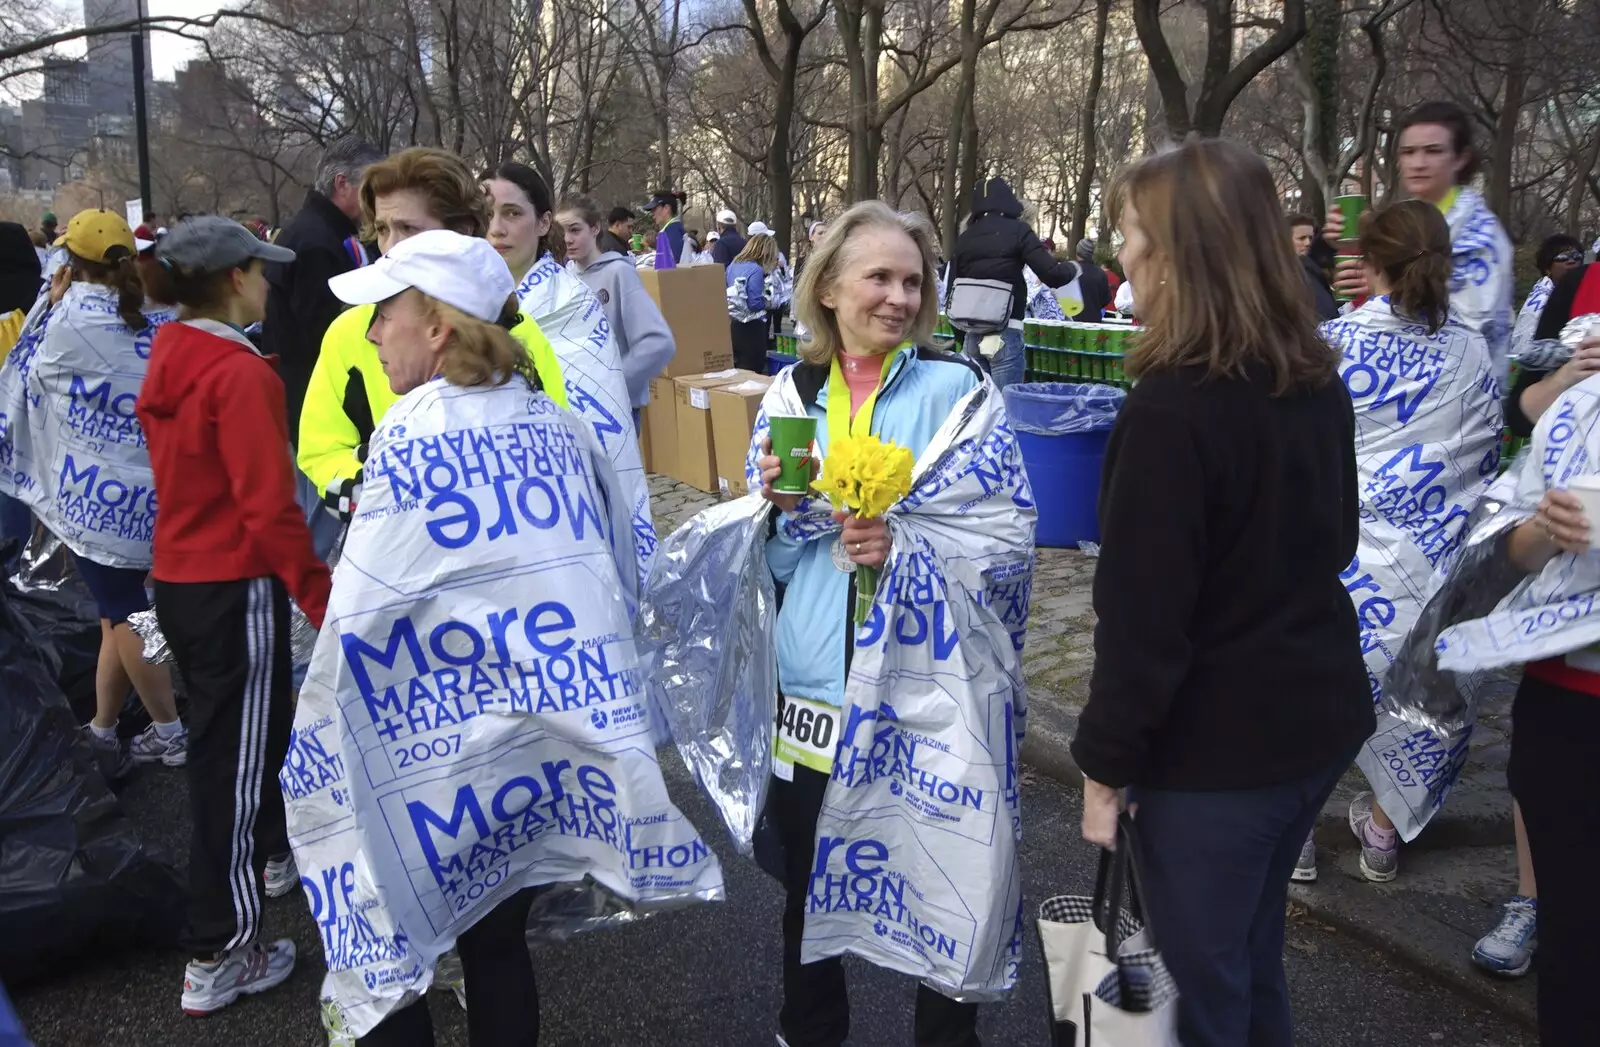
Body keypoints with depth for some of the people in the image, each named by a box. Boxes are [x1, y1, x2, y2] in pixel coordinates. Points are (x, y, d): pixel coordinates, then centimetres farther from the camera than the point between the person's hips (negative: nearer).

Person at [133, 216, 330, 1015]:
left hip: (178, 575, 9)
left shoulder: (168, 359, 6)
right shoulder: (239, 373, -20)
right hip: (235, 587, -8)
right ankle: (218, 956, 11)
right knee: (232, 756, 1)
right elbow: (269, 508, -24)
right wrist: (321, 597, -19)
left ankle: (273, 853, 48)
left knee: (250, 725, 26)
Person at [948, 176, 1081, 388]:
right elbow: (1052, 275, -7)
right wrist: (1072, 268, 14)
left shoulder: (964, 238, 10)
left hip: (972, 334, 5)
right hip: (1005, 333, -5)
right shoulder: (1016, 231, -2)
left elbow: (952, 289, 14)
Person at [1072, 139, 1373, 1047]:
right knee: (1252, 953, 24)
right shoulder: (1318, 379, 4)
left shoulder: (1174, 407, -22)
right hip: (1320, 713, 8)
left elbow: (1144, 613, -21)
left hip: (1218, 742, -8)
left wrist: (1106, 764, -12)